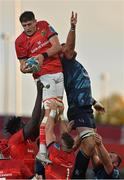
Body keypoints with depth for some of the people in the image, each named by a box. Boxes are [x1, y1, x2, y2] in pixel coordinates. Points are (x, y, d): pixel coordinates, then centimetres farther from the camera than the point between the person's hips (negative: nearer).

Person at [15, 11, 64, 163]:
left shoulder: (44, 26, 4)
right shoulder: (20, 41, -3)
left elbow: (57, 46, -3)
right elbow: (23, 65, 1)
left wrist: (43, 55, -18)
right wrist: (25, 68, -22)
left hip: (58, 72, 5)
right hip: (44, 76, -5)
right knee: (49, 111, -18)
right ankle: (42, 151, -24)